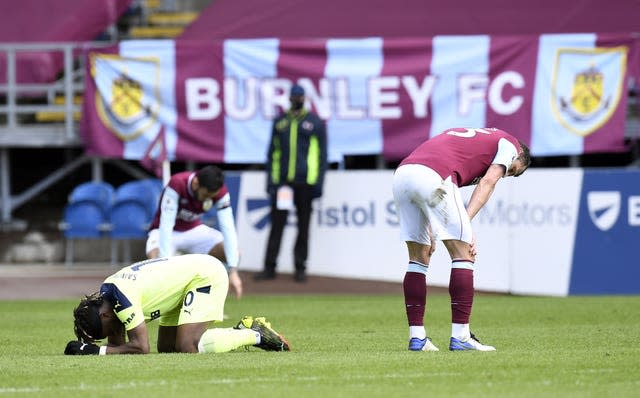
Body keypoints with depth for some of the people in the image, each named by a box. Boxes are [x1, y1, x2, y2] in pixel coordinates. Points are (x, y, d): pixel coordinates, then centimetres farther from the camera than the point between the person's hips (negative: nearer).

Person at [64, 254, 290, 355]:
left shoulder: (122, 297, -28)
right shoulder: (107, 292, 0)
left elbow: (141, 346, -29)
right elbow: (118, 344, 5)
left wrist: (97, 350, -26)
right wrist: (84, 348, -11)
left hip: (207, 274, -10)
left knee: (188, 346, -21)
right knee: (166, 347, 7)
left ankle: (255, 335, -7)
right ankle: (242, 331, 14)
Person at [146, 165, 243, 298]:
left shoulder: (220, 192, -22)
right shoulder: (176, 184, -34)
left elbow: (228, 228, -25)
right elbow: (166, 226, -38)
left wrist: (233, 271, -34)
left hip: (194, 230, 4)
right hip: (164, 232, -4)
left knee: (234, 255, -16)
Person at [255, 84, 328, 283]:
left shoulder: (315, 122, 6)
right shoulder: (280, 122, 13)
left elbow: (322, 154, 4)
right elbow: (272, 153, 14)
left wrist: (318, 183, -4)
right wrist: (271, 181, 5)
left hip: (305, 182, -2)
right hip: (281, 182, 2)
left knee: (303, 225, 3)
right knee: (276, 223, -1)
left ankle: (300, 268, 8)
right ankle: (269, 267, 1)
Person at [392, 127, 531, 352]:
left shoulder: (467, 136, 39)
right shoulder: (509, 144, 20)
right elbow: (487, 182, 2)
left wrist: (430, 230, 22)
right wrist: (467, 224, -6)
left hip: (401, 174, 7)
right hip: (432, 177, -7)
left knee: (419, 259, 16)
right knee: (463, 256, 2)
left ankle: (416, 337, 14)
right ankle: (460, 337, -1)